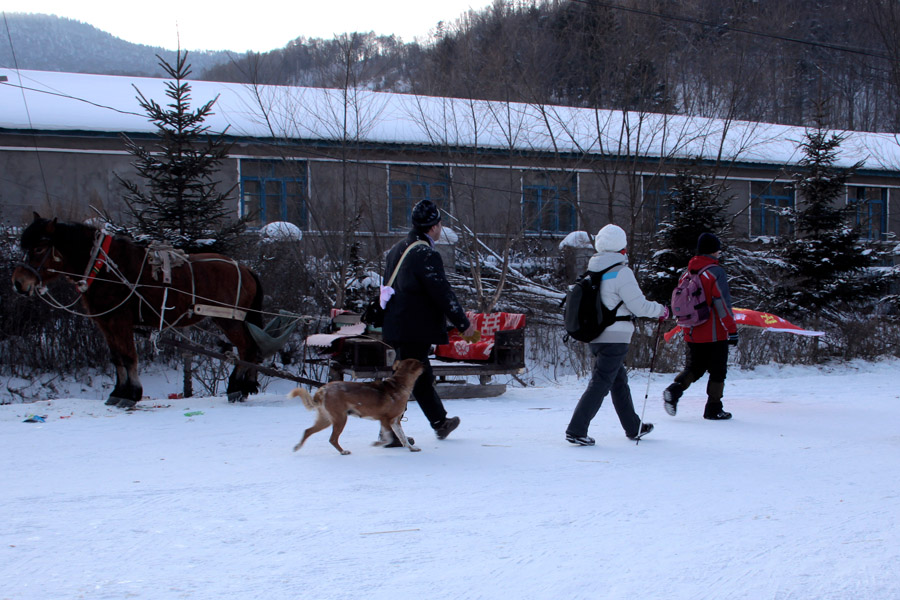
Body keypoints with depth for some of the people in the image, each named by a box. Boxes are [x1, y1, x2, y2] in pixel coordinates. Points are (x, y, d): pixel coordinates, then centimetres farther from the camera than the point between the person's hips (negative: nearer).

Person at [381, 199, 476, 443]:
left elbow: (388, 287, 20)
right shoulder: (426, 255, -17)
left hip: (396, 326, 10)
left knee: (422, 377, 19)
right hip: (416, 329, -10)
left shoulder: (396, 250, 12)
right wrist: (464, 323, -8)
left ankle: (440, 423, 33)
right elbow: (443, 294, -17)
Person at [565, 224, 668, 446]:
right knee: (600, 384, -6)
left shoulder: (593, 271, 8)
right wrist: (660, 310, 5)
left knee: (619, 381, 19)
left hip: (595, 336, 9)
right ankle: (576, 429, -10)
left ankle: (633, 427, 30)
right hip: (615, 338, -8)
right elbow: (639, 305, -12)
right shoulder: (621, 273, -15)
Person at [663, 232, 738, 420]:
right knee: (717, 371, 6)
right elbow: (723, 304, -16)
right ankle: (713, 409, 8)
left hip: (693, 334, 6)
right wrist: (732, 330, -11)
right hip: (715, 334, -6)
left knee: (694, 368, 16)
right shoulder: (716, 272, -12)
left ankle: (674, 390, -9)